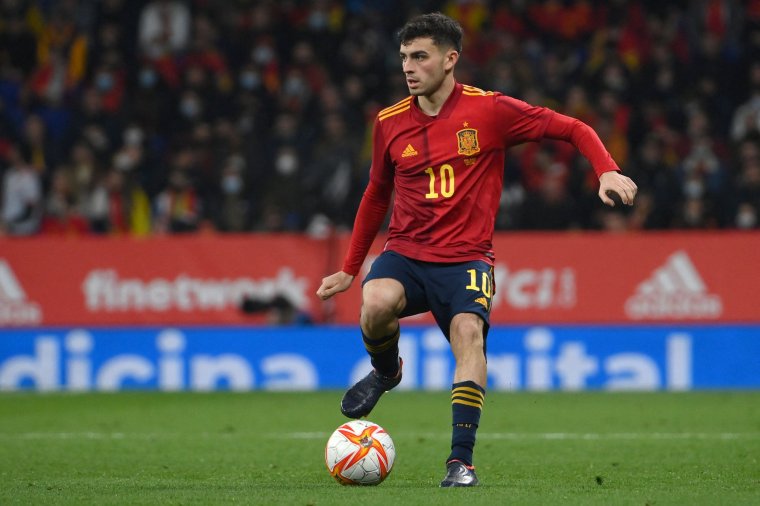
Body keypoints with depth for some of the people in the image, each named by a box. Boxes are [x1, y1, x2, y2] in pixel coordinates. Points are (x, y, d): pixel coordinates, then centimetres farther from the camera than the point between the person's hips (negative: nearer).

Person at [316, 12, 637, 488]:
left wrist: (607, 171, -19)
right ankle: (386, 370, 5)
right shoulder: (390, 123, 6)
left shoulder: (489, 110, -4)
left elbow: (574, 129, 0)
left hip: (465, 257, -2)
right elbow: (377, 195, 21)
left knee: (469, 333, -29)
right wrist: (350, 269, 25)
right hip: (405, 253, 2)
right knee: (376, 304, -30)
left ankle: (461, 460, -26)